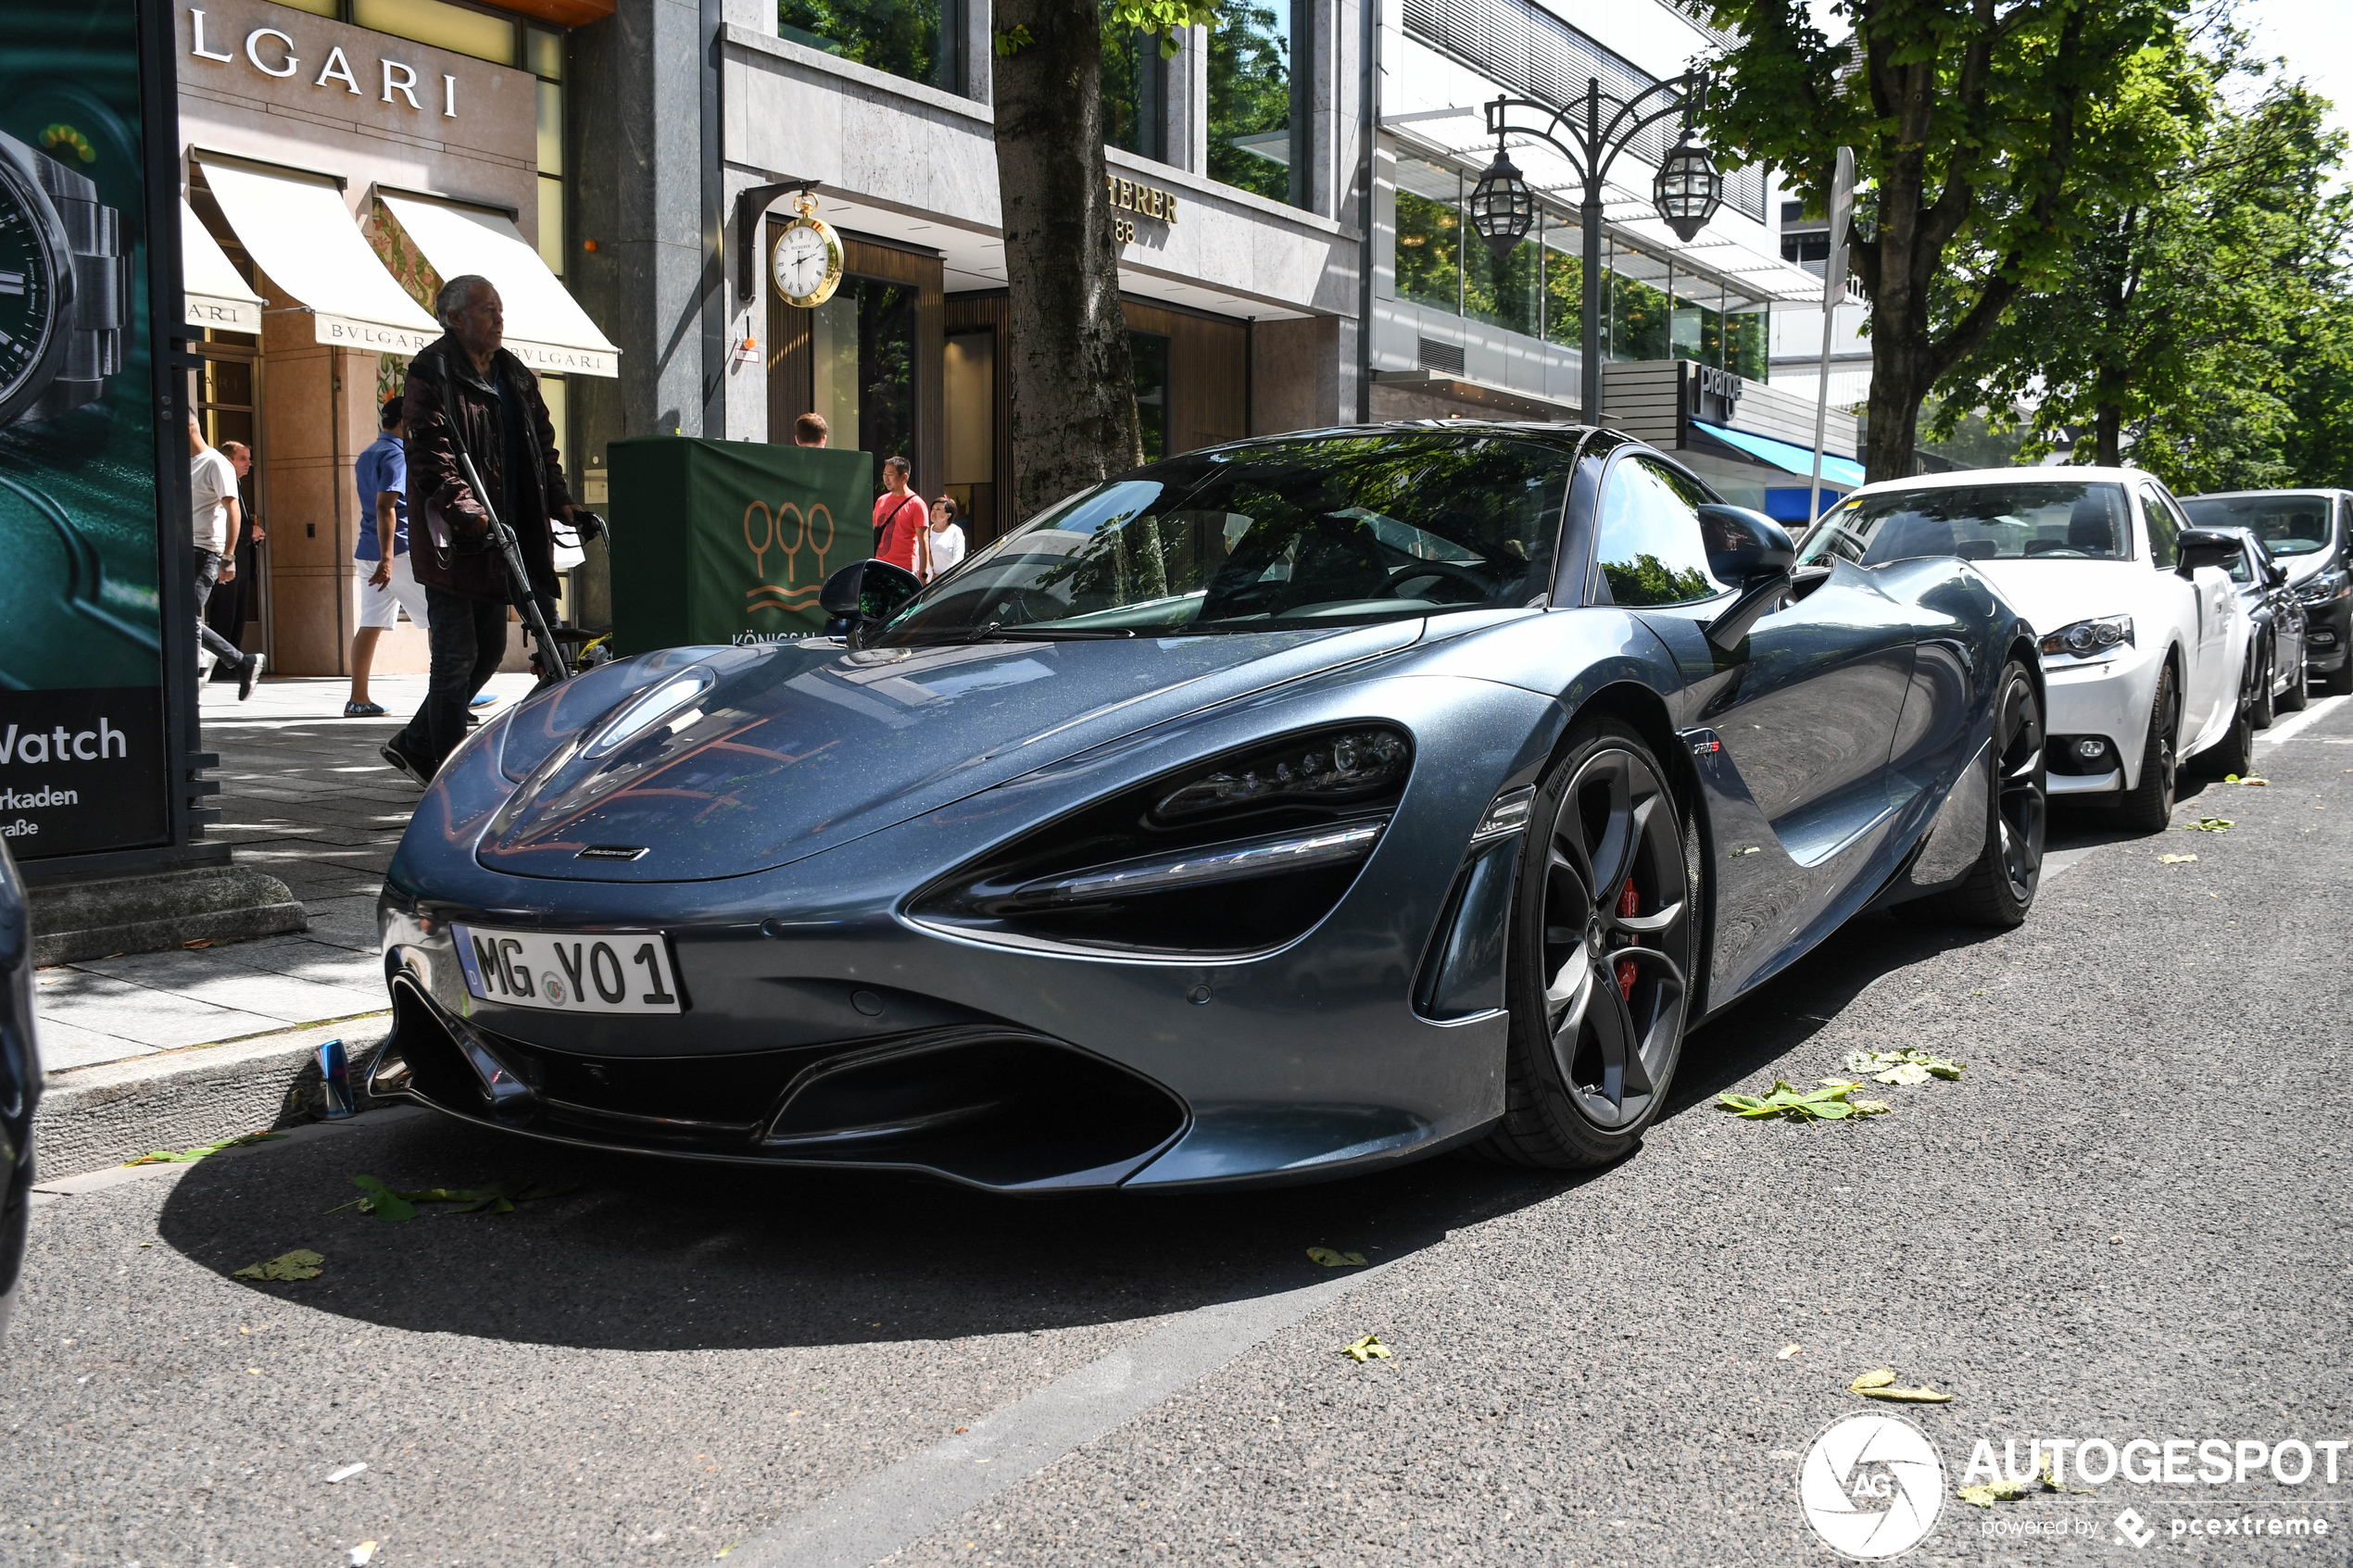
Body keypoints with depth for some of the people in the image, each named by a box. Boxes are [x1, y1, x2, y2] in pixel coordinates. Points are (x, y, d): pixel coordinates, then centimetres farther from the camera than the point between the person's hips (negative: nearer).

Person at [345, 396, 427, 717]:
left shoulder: (367, 456, 18)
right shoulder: (396, 455, -11)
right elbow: (385, 507, -20)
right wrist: (387, 557, -25)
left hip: (369, 551, 9)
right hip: (400, 551, -9)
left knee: (371, 625, 5)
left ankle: (358, 699, 1)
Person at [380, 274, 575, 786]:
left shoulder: (515, 376, 15)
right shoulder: (431, 375, -8)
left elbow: (542, 447, 16)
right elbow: (431, 458, -18)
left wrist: (561, 502, 1)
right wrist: (466, 511, -31)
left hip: (502, 537, 8)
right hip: (453, 539, -8)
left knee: (489, 648, 13)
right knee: (457, 655, -5)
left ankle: (416, 744, 28)